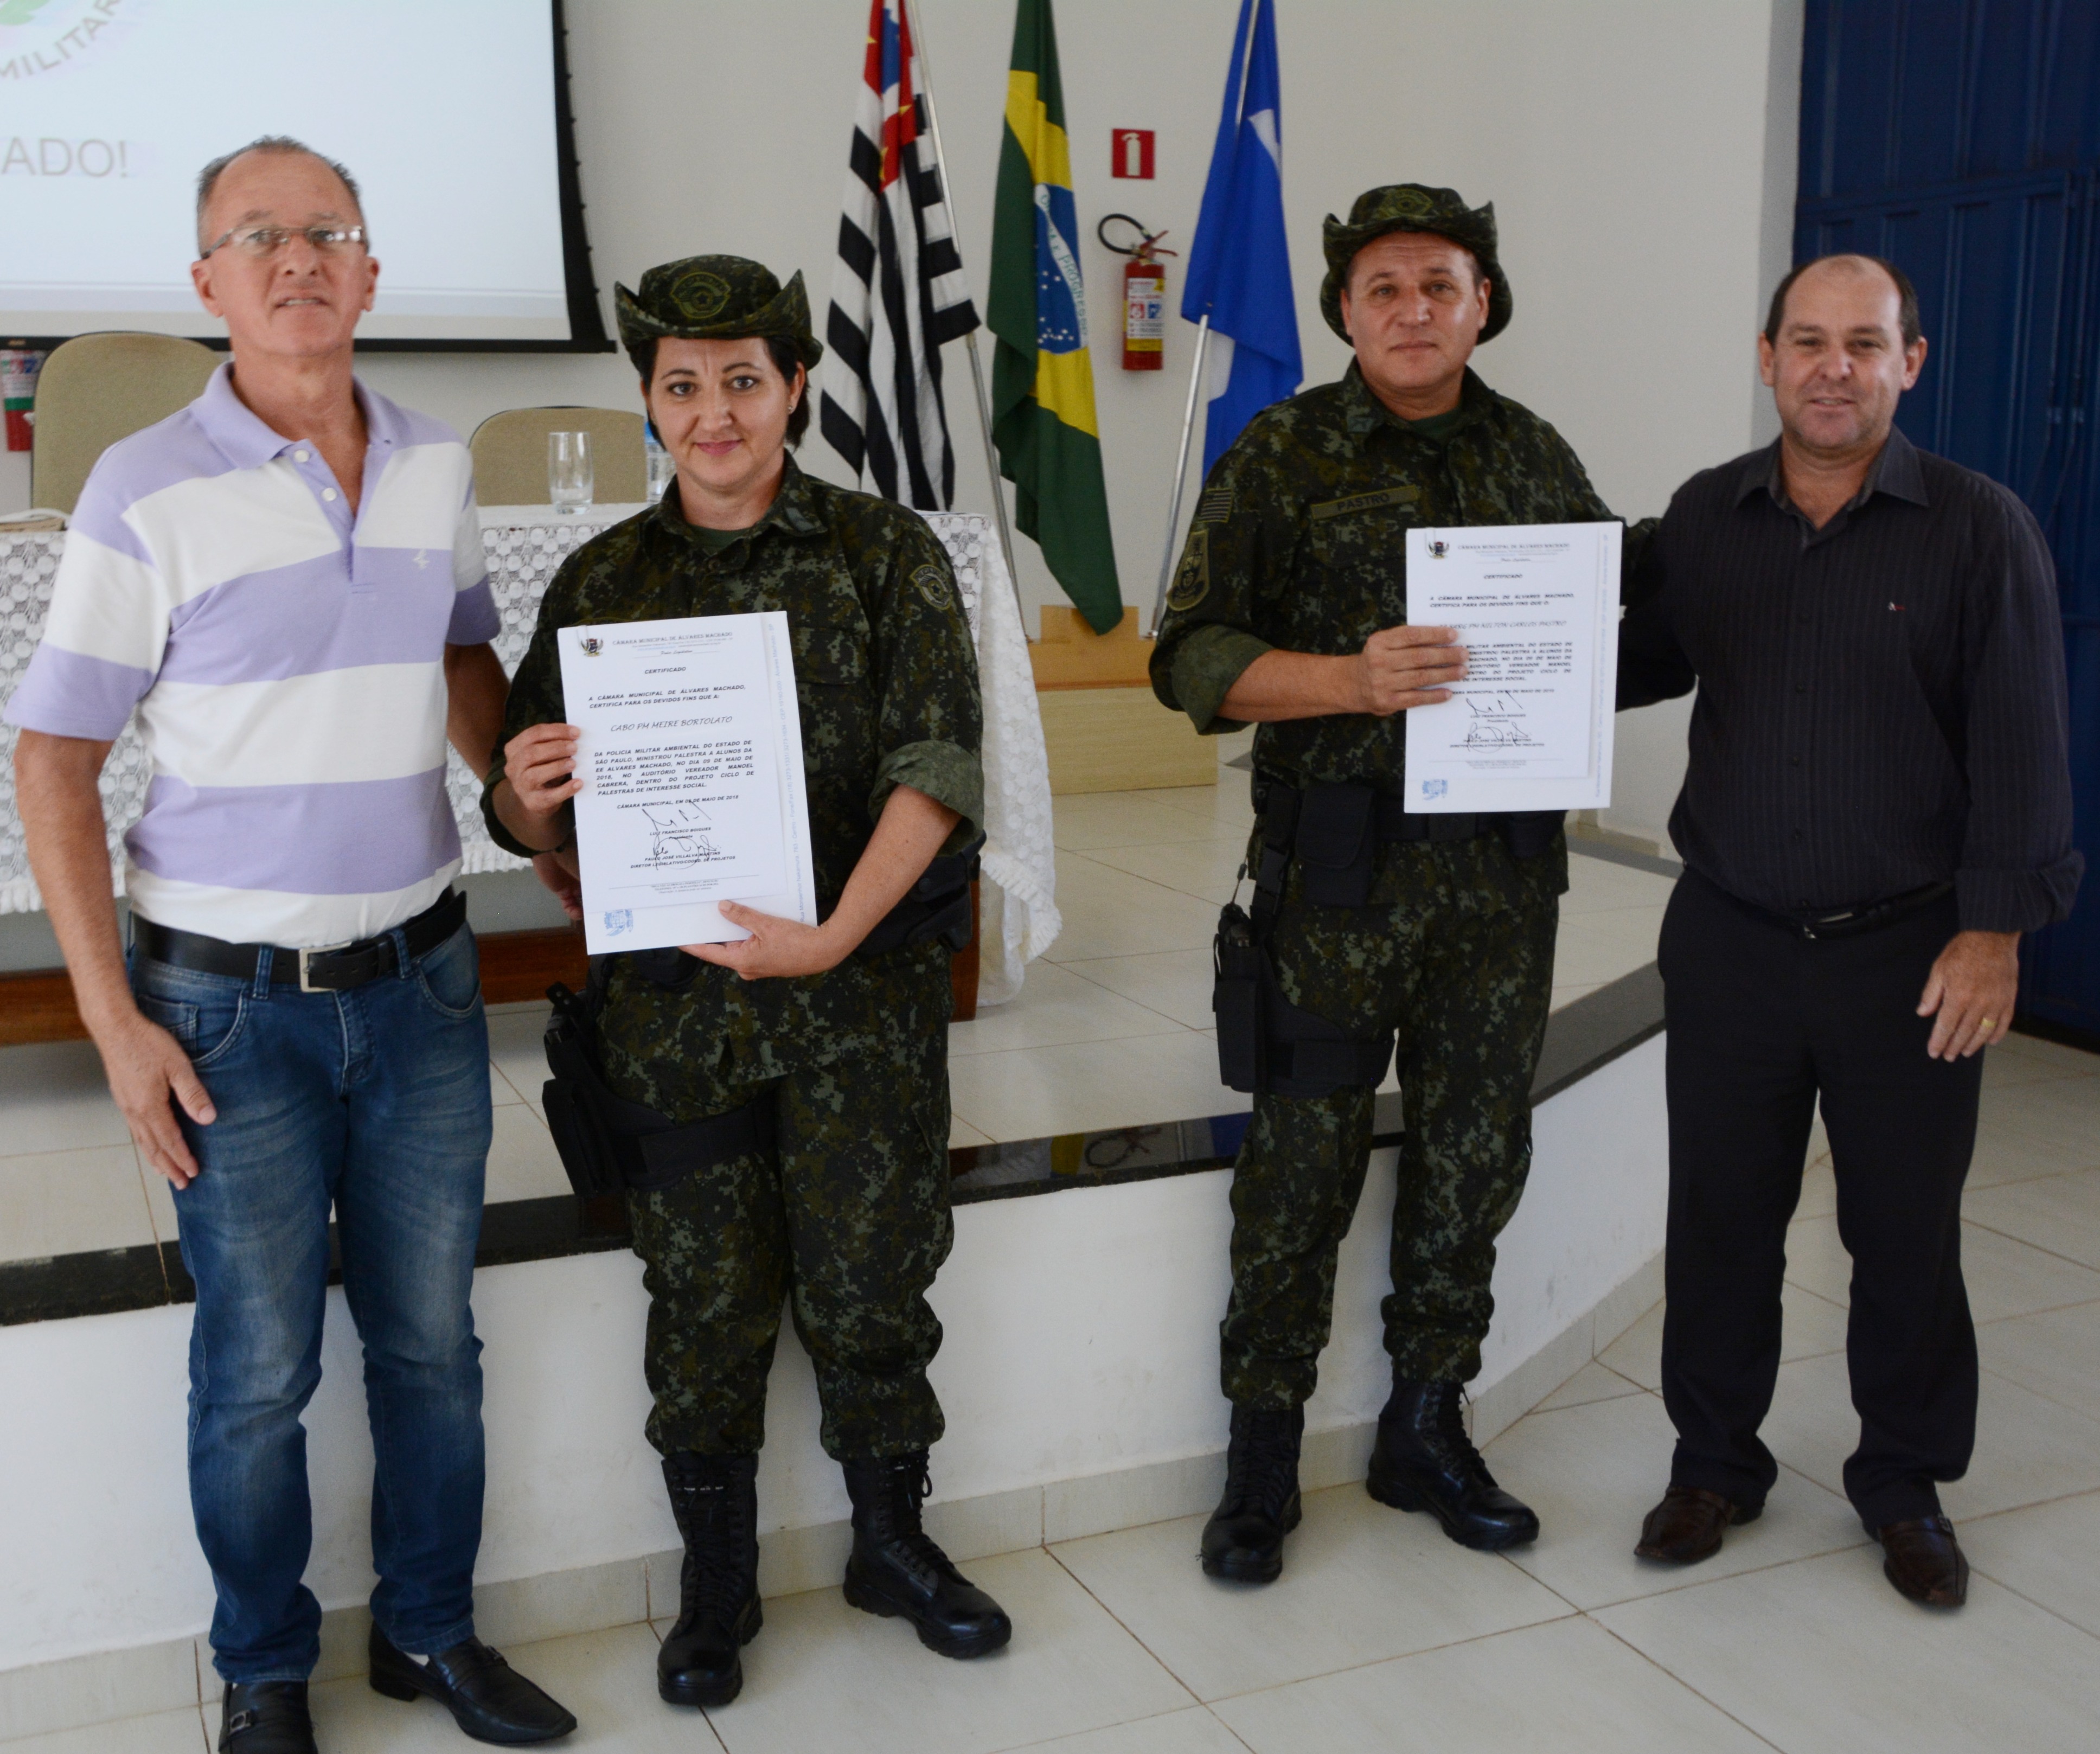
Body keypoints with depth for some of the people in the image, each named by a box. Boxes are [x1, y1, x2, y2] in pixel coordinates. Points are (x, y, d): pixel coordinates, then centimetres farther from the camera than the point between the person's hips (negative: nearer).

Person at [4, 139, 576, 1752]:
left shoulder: (436, 467, 4)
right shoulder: (149, 490, -10)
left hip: (421, 981, 4)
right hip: (234, 1005, -4)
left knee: (431, 1339, 12)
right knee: (260, 1367, 7)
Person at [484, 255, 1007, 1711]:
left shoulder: (889, 555, 1)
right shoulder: (604, 583, 6)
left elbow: (936, 766, -9)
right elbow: (539, 823, 8)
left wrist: (835, 935, -20)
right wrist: (529, 796, -17)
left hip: (863, 1000, -1)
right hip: (675, 1003, 1)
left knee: (874, 1278, 8)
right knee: (708, 1301, 8)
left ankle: (893, 1538, 31)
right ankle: (718, 1580, 26)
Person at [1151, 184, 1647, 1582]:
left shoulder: (1537, 458, 10)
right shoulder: (1283, 457, -1)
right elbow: (1193, 657, -7)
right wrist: (1356, 681, -22)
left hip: (1503, 868, 4)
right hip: (1338, 865, -4)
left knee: (1476, 1153, 11)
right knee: (1304, 1163, 1)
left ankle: (1428, 1430, 28)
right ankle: (1264, 1454, 17)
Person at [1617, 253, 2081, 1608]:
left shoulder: (1980, 529, -5)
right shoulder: (1705, 518, 5)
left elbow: (2021, 743, -7)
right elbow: (1642, 661, 16)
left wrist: (1994, 929, -12)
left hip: (1908, 950, -2)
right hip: (1730, 938, 3)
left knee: (1908, 1231, 10)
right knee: (1720, 1218, 11)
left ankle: (1906, 1485, 30)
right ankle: (1717, 1462, 30)